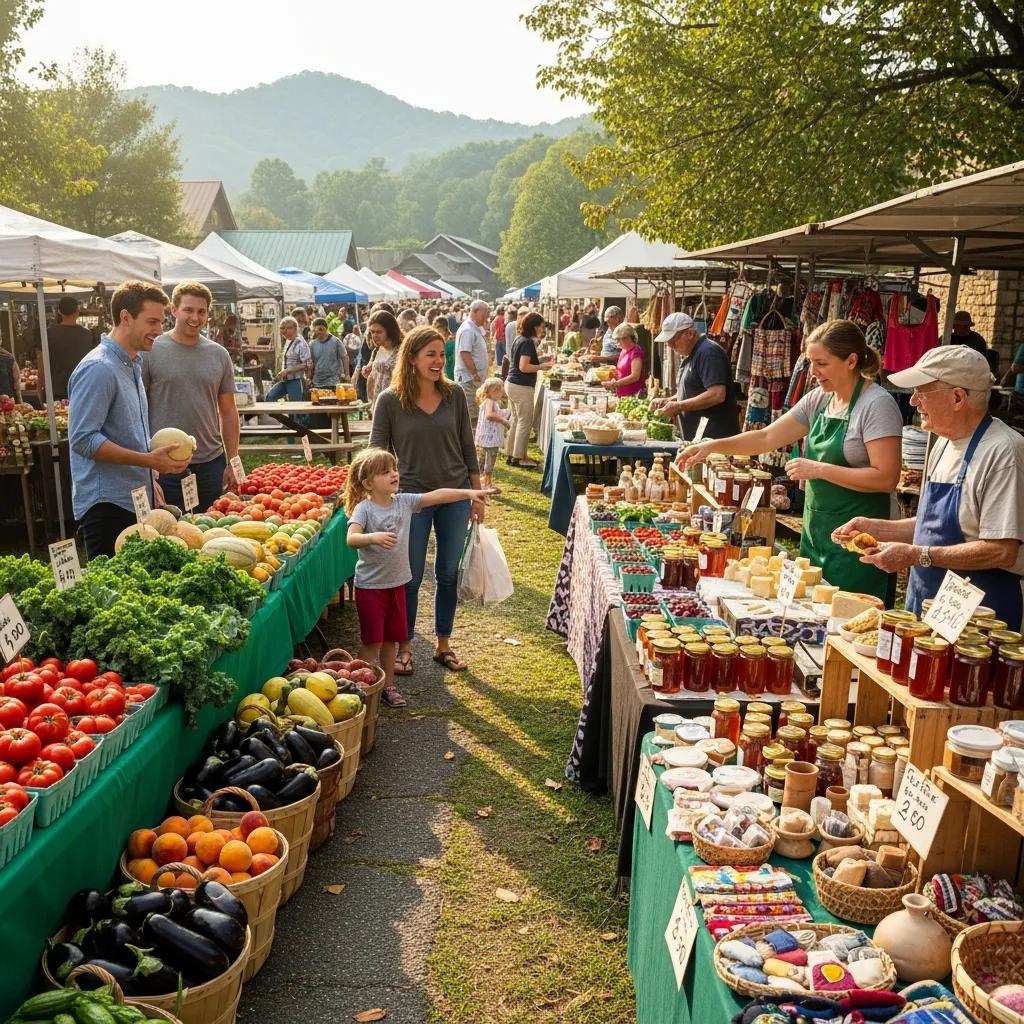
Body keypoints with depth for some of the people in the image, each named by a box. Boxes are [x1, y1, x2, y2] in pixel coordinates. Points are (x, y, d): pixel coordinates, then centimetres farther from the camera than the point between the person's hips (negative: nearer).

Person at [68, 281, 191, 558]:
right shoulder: (98, 369, -14)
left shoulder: (132, 364, 16)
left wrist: (149, 482, 20)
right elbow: (83, 439, -20)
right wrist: (149, 460, -23)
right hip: (107, 505, -9)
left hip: (136, 501, 9)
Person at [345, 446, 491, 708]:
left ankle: (388, 685, 28)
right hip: (370, 586, -5)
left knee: (390, 639, 16)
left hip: (397, 583, 5)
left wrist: (468, 492, -11)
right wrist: (373, 537, -48)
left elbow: (437, 495, -4)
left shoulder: (404, 502, 0)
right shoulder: (363, 509, -16)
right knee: (371, 641, 2)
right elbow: (351, 538, -30)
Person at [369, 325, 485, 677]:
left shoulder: (454, 395, -2)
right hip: (411, 498, -2)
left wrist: (477, 493, 7)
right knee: (410, 577, 7)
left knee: (448, 574, 12)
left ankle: (443, 644, 28)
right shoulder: (389, 400, -9)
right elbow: (376, 453, -3)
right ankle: (404, 646, 24)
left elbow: (467, 447, 6)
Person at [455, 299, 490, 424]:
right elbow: (464, 353, -23)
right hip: (468, 377, -10)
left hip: (475, 377, 10)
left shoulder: (477, 328, 13)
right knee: (469, 413, -5)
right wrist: (475, 374, -22)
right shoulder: (467, 330, -18)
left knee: (474, 409, 16)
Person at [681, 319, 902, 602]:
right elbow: (767, 437, 8)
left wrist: (819, 469, -20)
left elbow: (886, 478, -20)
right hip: (817, 530, 7)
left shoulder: (878, 404, -14)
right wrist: (712, 446, -3)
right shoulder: (818, 399, 8)